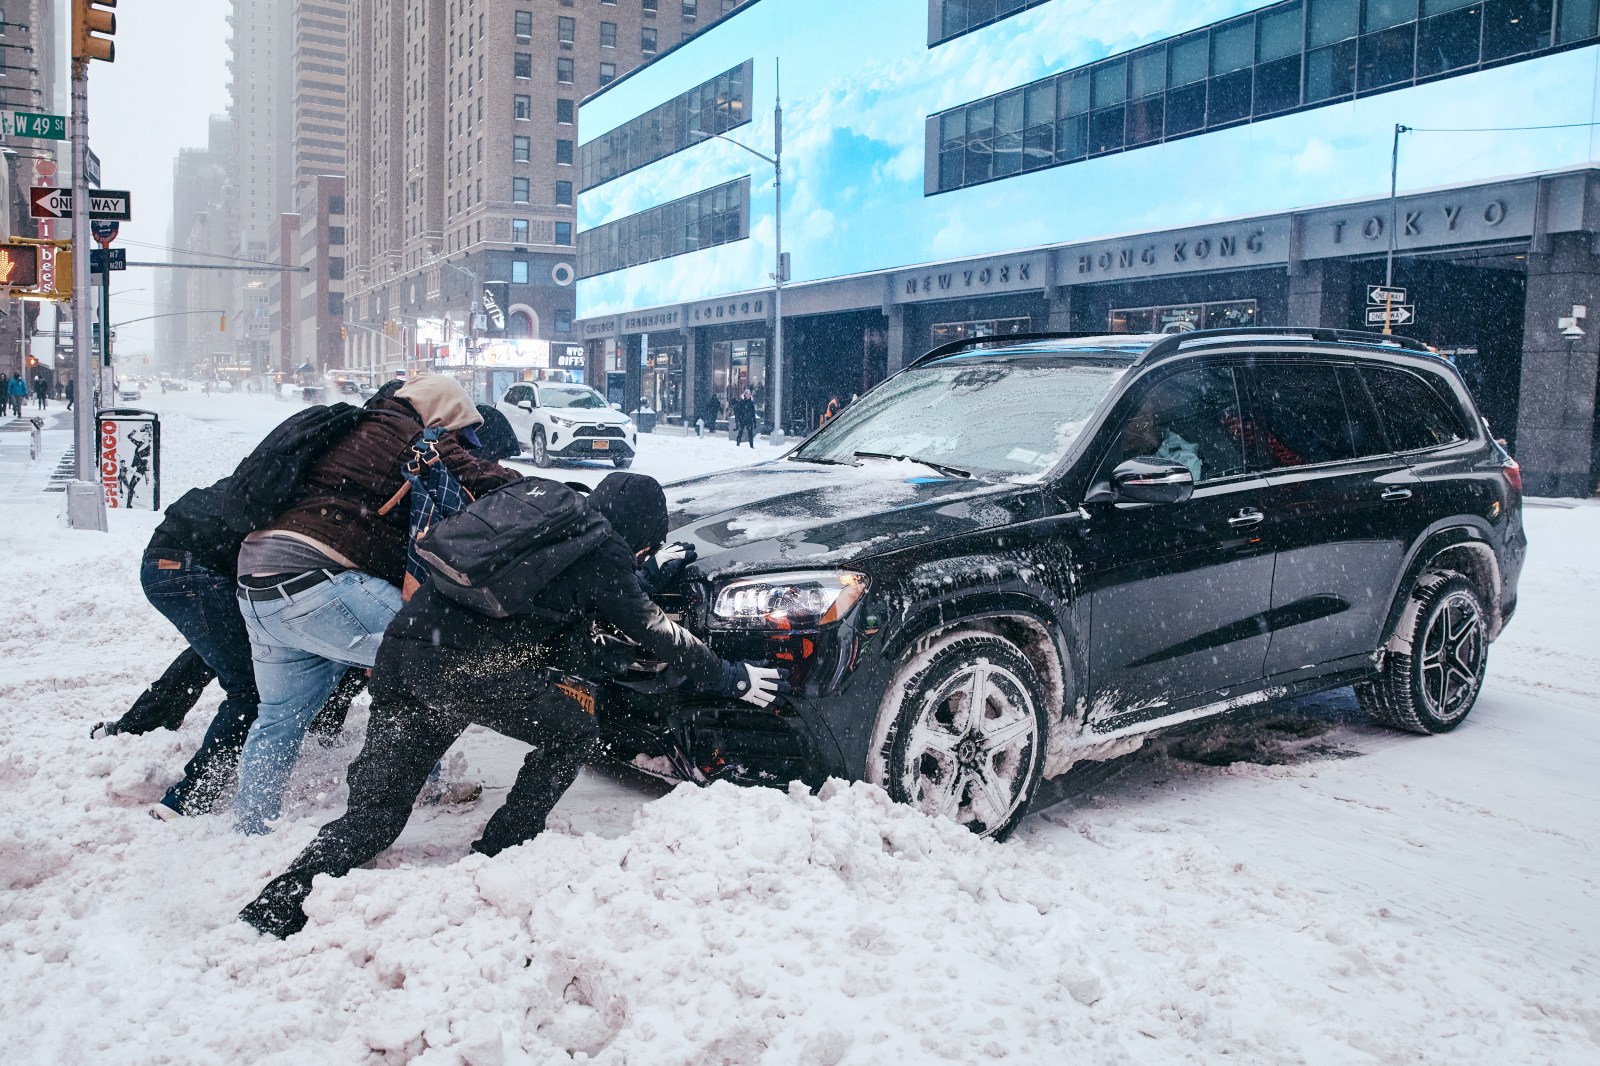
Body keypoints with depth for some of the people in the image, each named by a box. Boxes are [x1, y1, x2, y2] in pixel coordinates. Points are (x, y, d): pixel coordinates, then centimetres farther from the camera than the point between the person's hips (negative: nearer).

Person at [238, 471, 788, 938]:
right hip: (471, 669, -7)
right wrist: (730, 677, 22)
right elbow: (655, 631, 11)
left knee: (371, 814, 11)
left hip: (400, 650, 7)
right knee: (572, 731, 16)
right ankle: (500, 854, 15)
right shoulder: (602, 552, 6)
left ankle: (272, 911, -3)